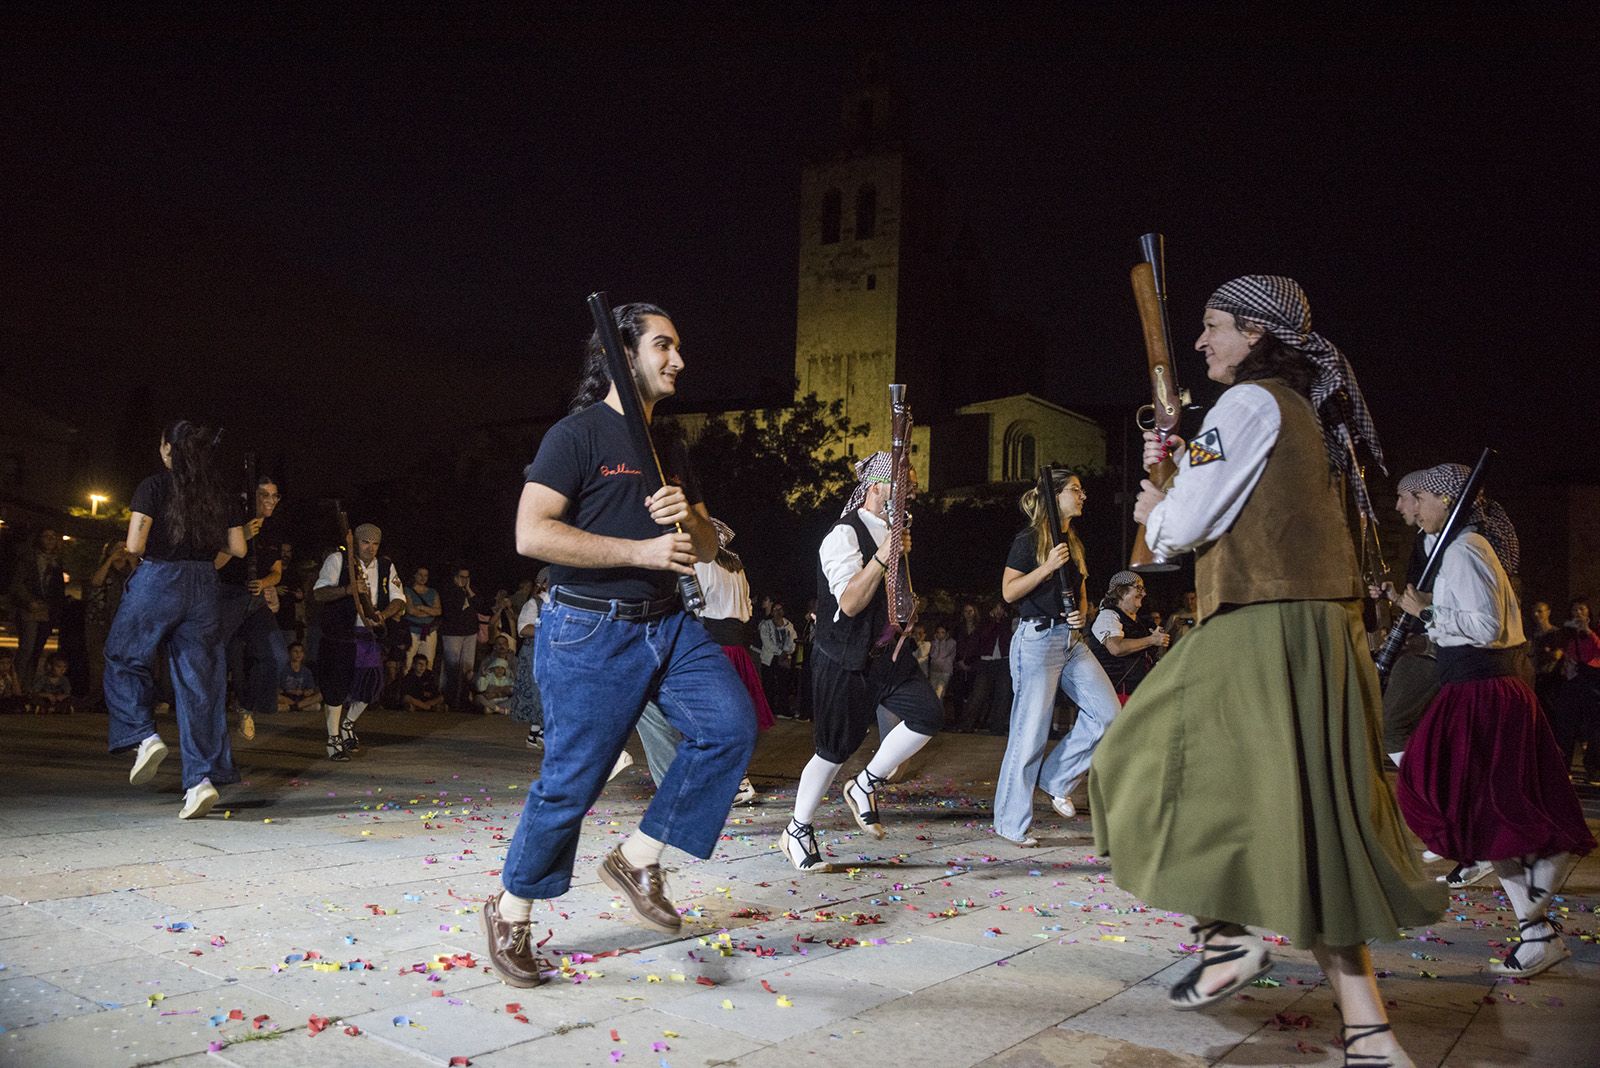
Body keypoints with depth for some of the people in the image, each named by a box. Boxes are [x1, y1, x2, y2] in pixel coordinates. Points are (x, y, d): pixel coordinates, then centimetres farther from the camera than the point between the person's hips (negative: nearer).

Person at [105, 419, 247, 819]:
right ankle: (201, 779, -1)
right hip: (203, 588, 4)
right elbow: (238, 549, 8)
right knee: (199, 682, 4)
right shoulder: (218, 495, 7)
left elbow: (134, 545, -13)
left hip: (156, 583, -4)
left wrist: (157, 545, 8)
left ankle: (143, 736, -1)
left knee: (124, 660, 19)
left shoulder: (154, 487, -6)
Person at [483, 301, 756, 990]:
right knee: (569, 783, -1)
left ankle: (638, 859, 4)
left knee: (731, 725, -12)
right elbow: (531, 534, -17)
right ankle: (512, 911, 23)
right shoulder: (577, 435, -6)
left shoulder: (672, 454, 18)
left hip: (669, 624, 7)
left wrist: (688, 519, -4)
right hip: (590, 633, -7)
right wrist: (642, 550, -20)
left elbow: (707, 546, 20)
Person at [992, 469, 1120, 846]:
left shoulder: (1074, 543, 17)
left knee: (1107, 713, -3)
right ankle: (1011, 824, 5)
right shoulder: (1029, 538, -6)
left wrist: (1081, 615, 4)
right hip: (1037, 638, -8)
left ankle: (1056, 780, 14)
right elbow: (1009, 591, -12)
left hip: (1072, 639, 8)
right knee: (1030, 732, -5)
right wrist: (1048, 566, -20)